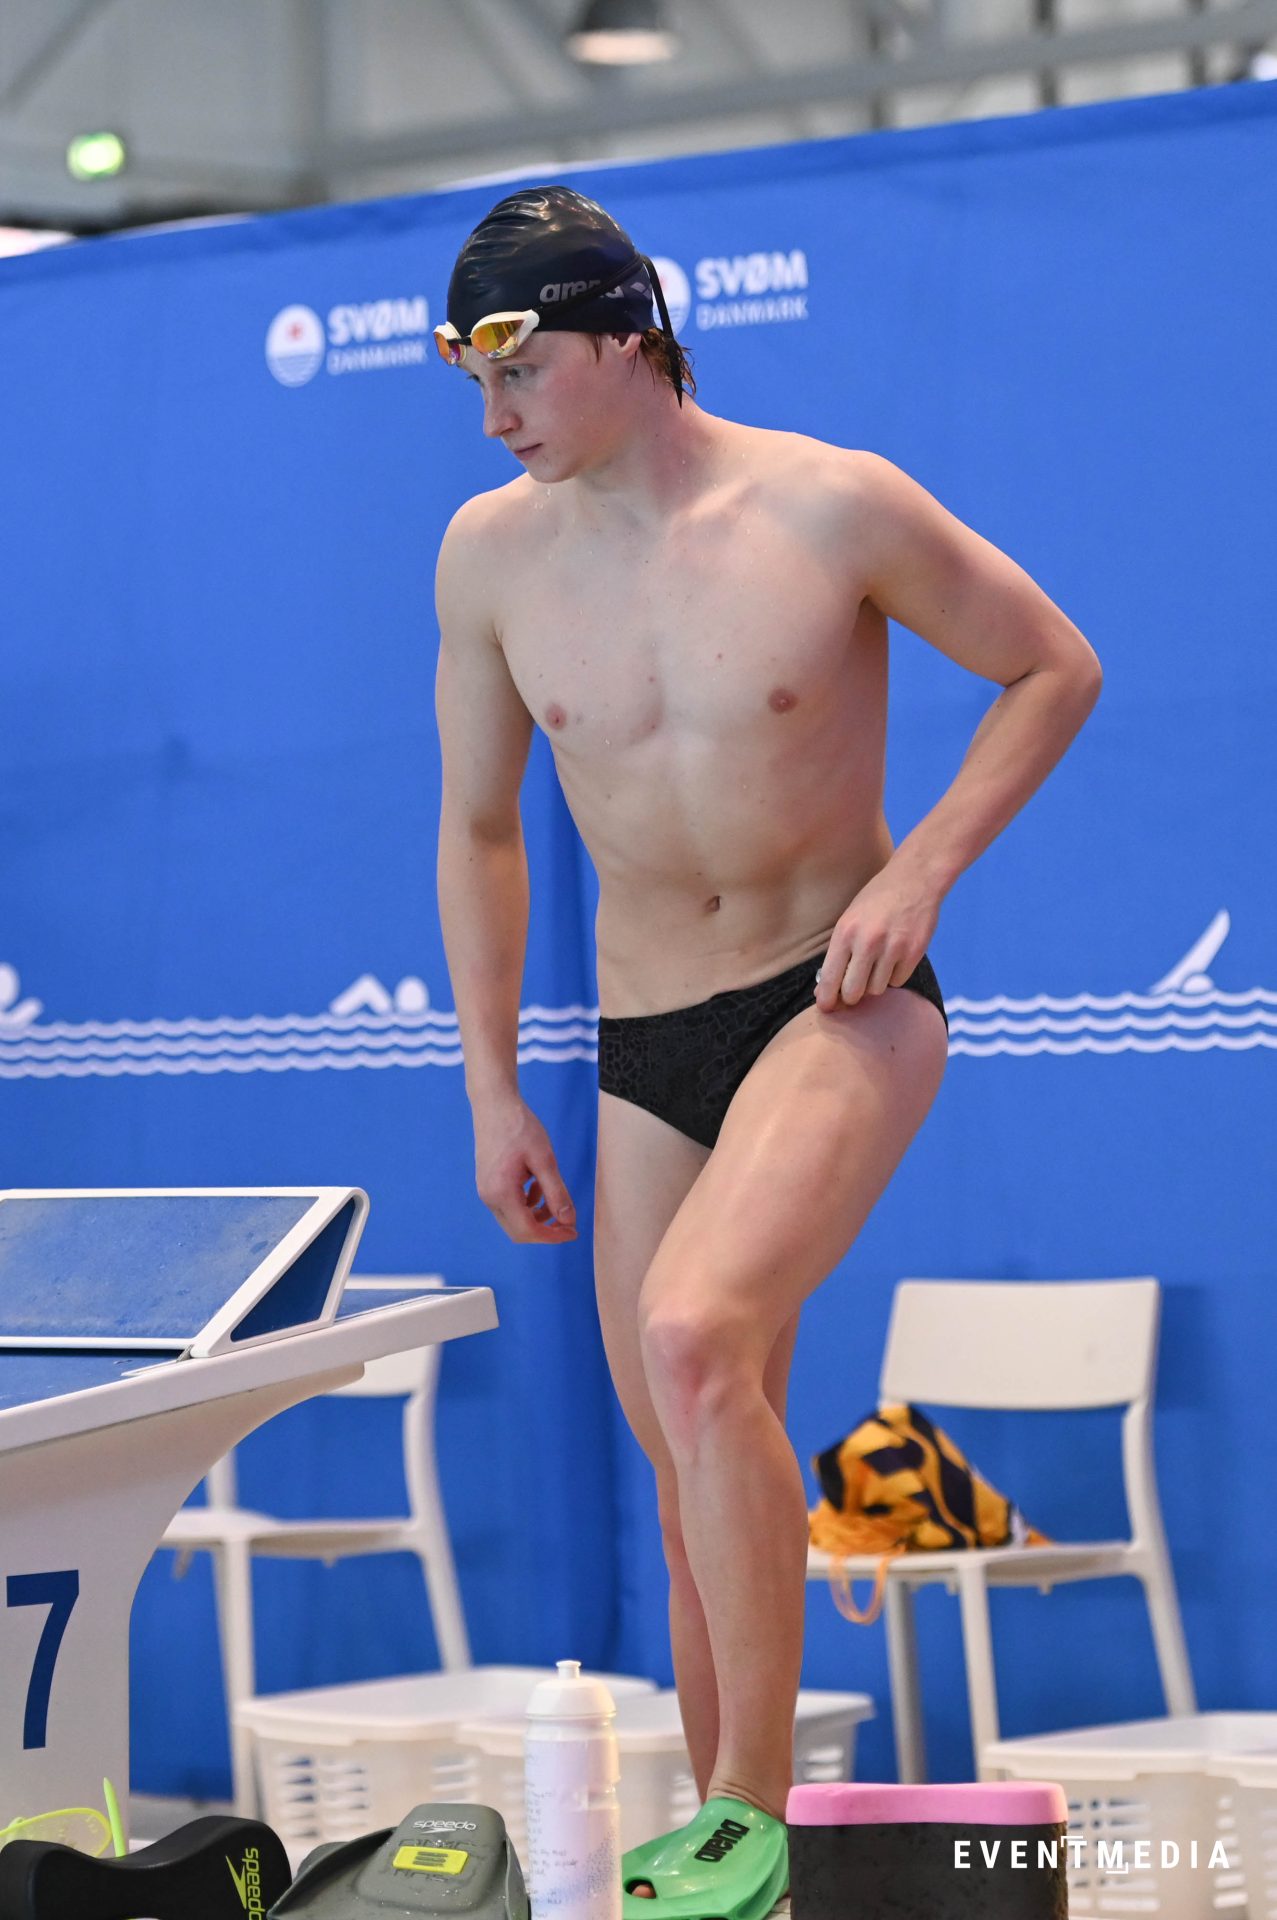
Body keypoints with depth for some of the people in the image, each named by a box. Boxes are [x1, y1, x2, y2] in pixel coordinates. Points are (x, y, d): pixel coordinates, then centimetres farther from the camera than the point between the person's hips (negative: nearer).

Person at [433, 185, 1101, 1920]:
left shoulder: (834, 507, -11)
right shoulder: (494, 553, 0)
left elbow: (1058, 671, 1)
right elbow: (478, 829, 12)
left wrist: (917, 871, -12)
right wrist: (492, 1093, 9)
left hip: (844, 1004, -5)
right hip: (647, 1049, 5)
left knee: (693, 1338, -28)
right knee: (698, 1480, 10)